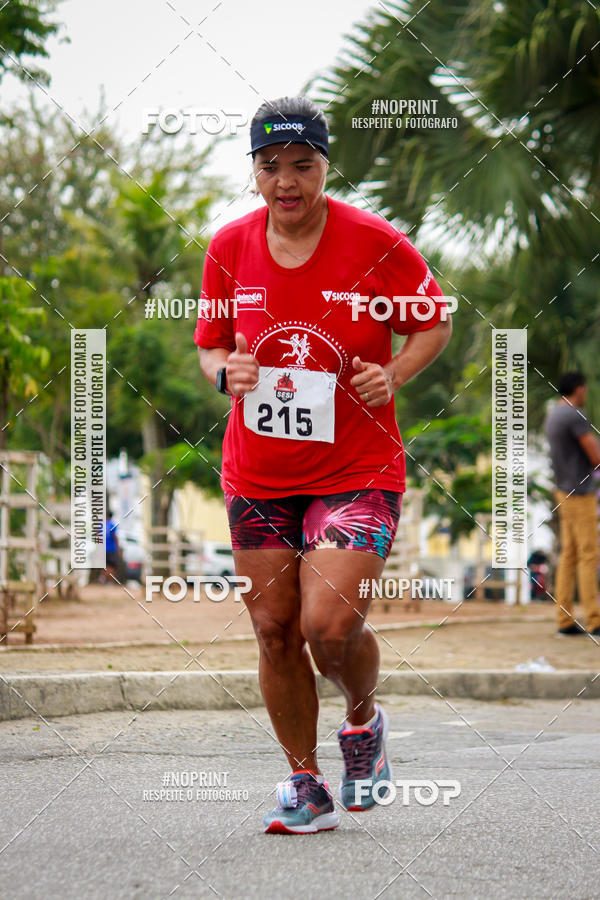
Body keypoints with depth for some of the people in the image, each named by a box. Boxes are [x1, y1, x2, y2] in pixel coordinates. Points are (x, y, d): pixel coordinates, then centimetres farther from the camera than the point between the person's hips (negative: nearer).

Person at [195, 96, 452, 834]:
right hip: (256, 476, 4)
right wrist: (225, 371, -9)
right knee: (274, 629, 3)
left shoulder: (376, 244, -9)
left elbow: (433, 324, 4)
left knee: (330, 624, -17)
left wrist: (393, 374, -14)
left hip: (357, 470, -4)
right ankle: (305, 784, 19)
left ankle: (363, 720, 16)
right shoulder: (229, 248, 1)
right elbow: (210, 344, 14)